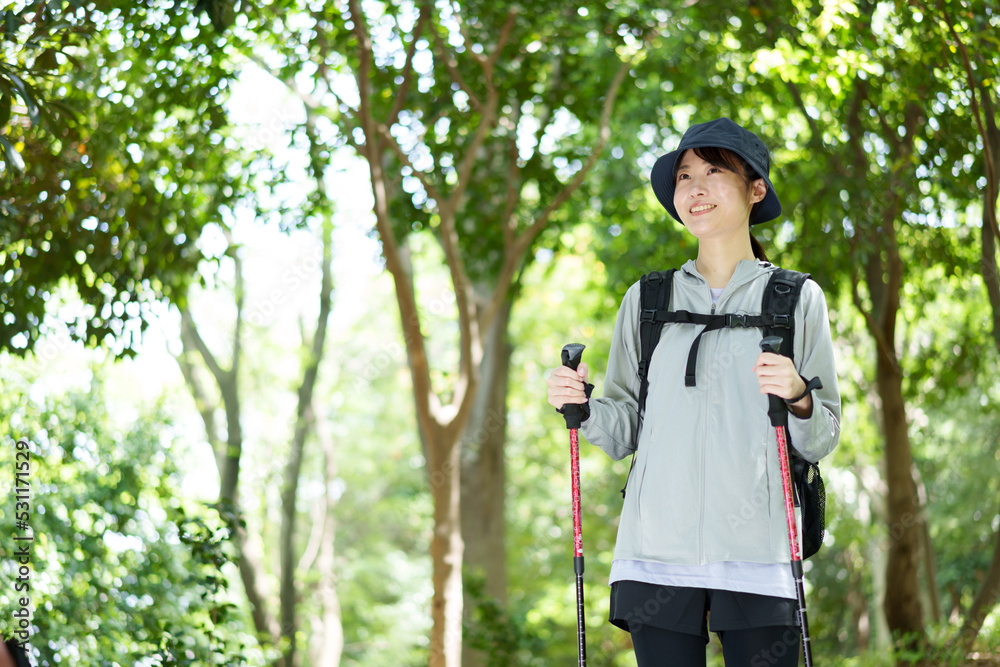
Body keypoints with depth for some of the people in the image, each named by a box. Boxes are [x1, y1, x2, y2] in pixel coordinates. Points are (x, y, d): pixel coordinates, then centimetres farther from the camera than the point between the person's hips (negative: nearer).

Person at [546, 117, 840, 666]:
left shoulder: (798, 299, 10)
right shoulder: (646, 301, 15)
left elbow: (822, 440, 8)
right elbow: (624, 432, 15)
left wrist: (799, 399, -12)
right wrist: (581, 406, -5)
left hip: (756, 555, -1)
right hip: (657, 553, 2)